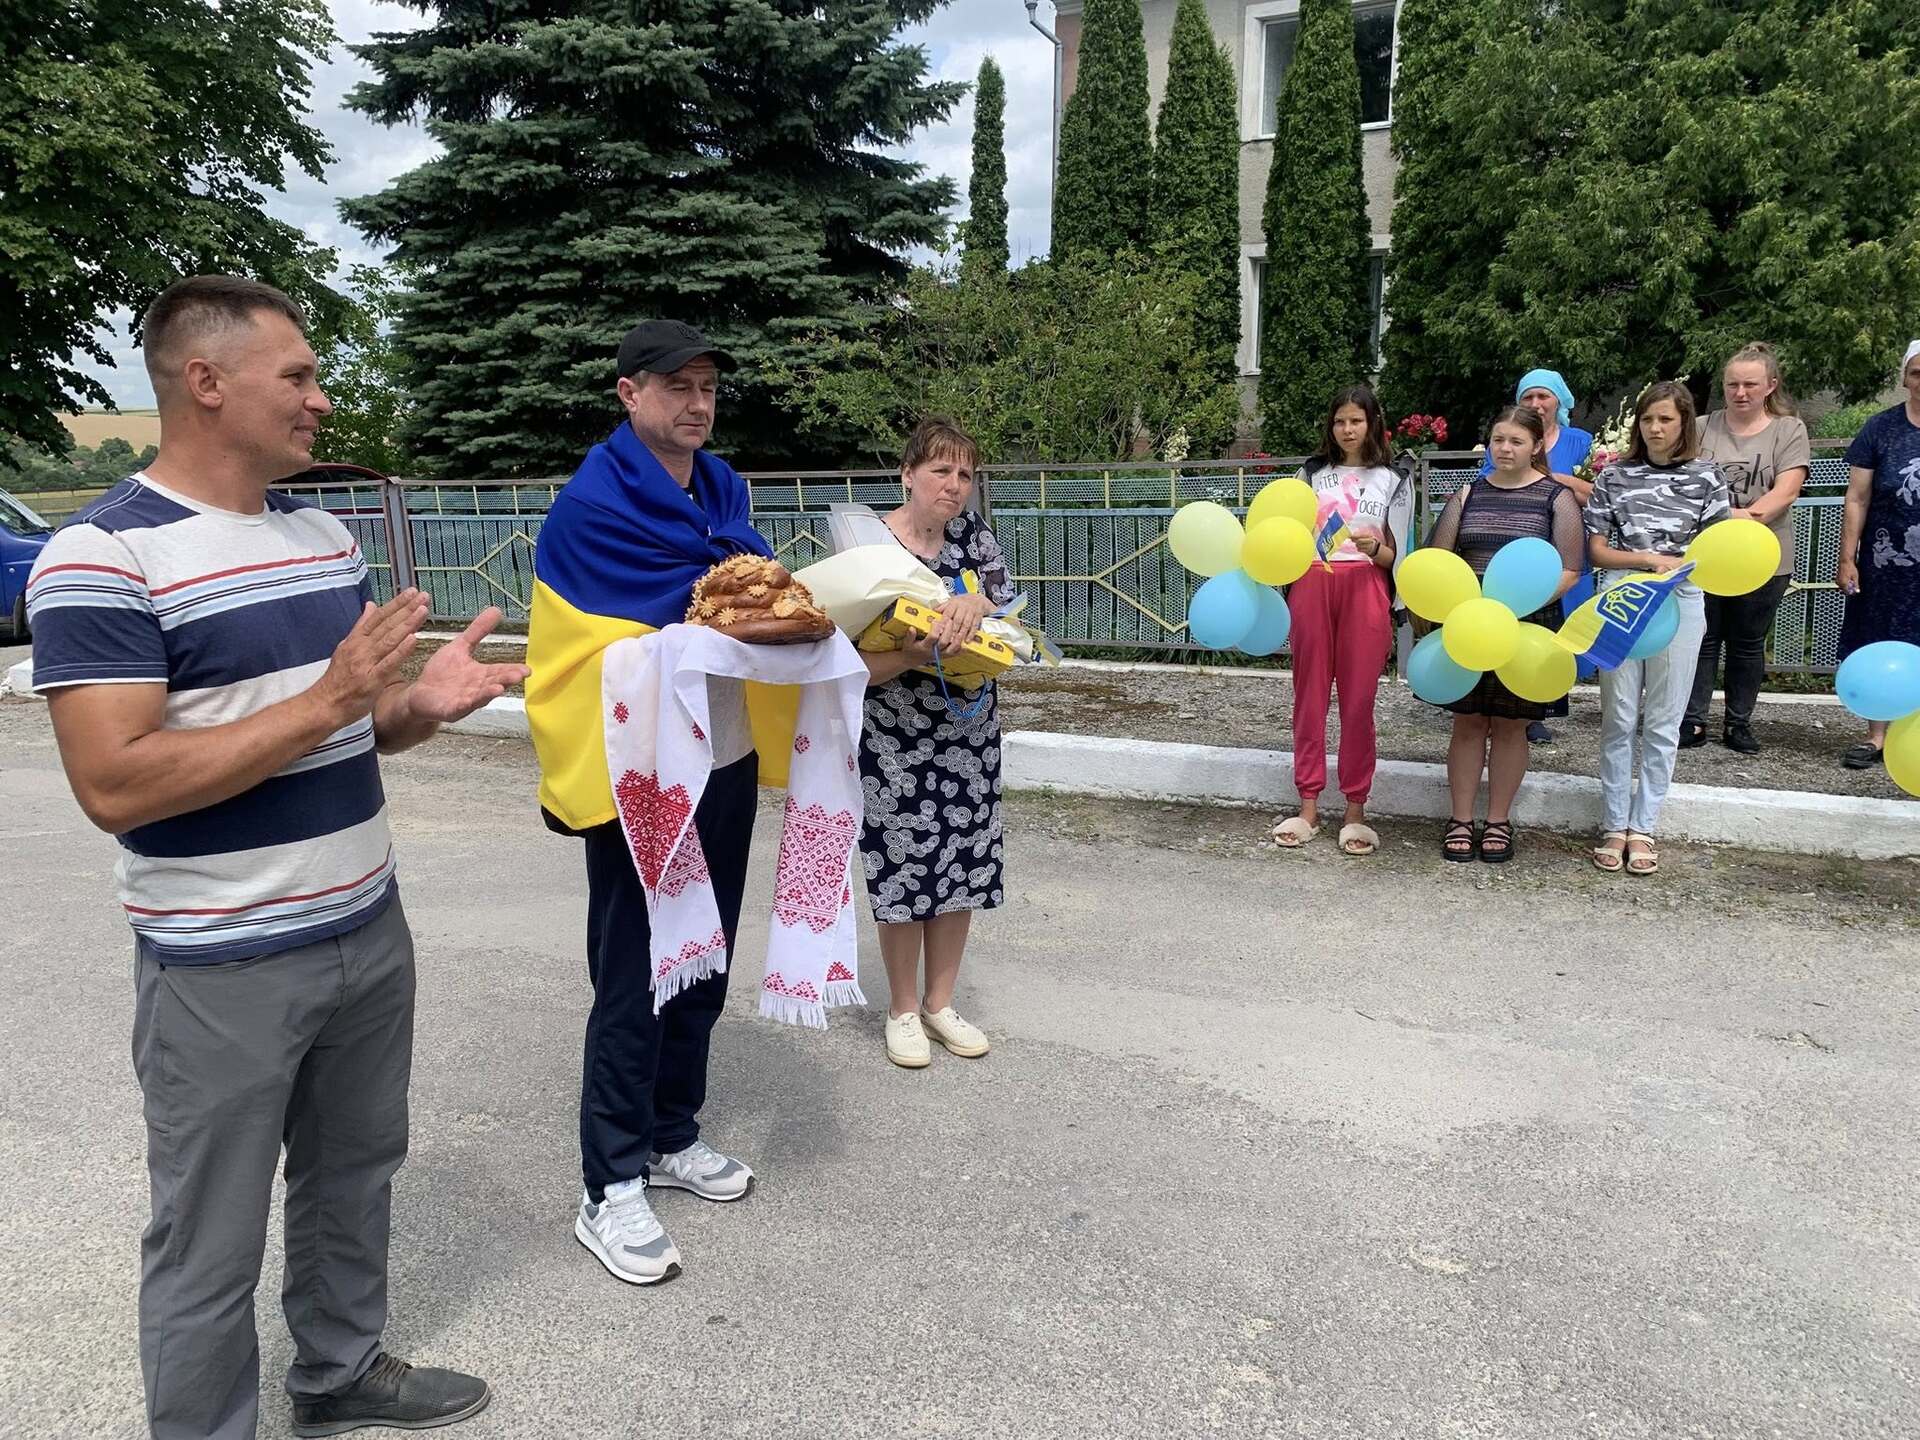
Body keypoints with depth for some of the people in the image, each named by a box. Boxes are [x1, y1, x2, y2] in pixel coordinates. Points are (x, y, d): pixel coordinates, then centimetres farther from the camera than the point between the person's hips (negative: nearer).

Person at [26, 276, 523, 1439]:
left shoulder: (326, 536, 6)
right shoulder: (101, 555, -16)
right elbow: (115, 785, -23)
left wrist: (421, 702, -9)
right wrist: (328, 703, -27)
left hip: (369, 931, 7)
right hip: (224, 967, -7)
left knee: (354, 1178, 23)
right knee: (211, 1246, 10)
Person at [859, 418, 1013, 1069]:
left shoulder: (970, 530, 3)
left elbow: (1010, 598, -5)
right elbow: (857, 663, -15)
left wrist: (978, 601, -26)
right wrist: (913, 655, -34)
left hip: (969, 733, 5)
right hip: (896, 742, -5)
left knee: (963, 865, 10)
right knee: (902, 868, 3)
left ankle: (940, 1002, 28)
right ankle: (903, 1010, 23)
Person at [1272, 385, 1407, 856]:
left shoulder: (1391, 479, 10)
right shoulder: (1313, 472, 14)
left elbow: (1395, 555, 7)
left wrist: (1375, 548, -14)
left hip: (1364, 589, -1)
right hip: (1312, 584, 2)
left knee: (1359, 700, -2)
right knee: (1310, 696, 2)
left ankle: (1355, 809, 5)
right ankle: (1309, 805, 7)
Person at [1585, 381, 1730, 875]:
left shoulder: (1705, 477, 5)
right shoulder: (1615, 476, 5)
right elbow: (1598, 551, 2)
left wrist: (1677, 566, -15)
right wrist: (1651, 558, -11)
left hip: (1679, 604, 0)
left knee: (1662, 724, 4)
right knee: (1618, 720, 4)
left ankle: (1643, 828, 12)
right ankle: (1615, 826, 12)